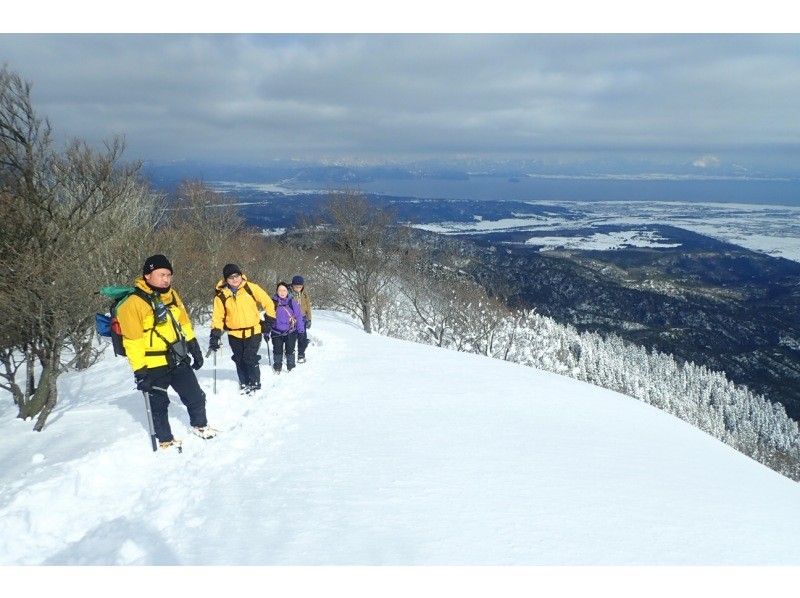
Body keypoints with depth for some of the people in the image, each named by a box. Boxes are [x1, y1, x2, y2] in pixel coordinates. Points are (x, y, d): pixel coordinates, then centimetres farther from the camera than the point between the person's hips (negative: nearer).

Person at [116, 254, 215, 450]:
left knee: (196, 396, 15)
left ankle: (199, 425, 38)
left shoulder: (172, 295, 5)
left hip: (179, 360, 6)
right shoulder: (133, 304, -17)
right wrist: (140, 371, -18)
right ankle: (165, 440, 27)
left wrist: (195, 349, 16)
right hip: (154, 366, -6)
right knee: (159, 405, 9)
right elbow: (132, 342, -17)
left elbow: (184, 324, 16)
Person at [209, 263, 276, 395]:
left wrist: (269, 321, 0)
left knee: (250, 359, -9)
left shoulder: (251, 288, -8)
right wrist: (215, 336, -11)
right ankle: (244, 385, 26)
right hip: (234, 334, 3)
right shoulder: (221, 296, -4)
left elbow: (268, 303, -1)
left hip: (253, 331, -3)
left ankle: (255, 384, 9)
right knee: (239, 360, 9)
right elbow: (218, 317, -2)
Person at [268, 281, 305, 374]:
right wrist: (266, 332, 4)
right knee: (277, 351, 12)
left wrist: (301, 329, -4)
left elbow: (298, 316, -1)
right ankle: (277, 367, 30)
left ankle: (291, 367, 24)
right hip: (276, 332, 1)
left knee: (290, 350, 8)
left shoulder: (292, 302, -5)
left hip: (290, 332, -1)